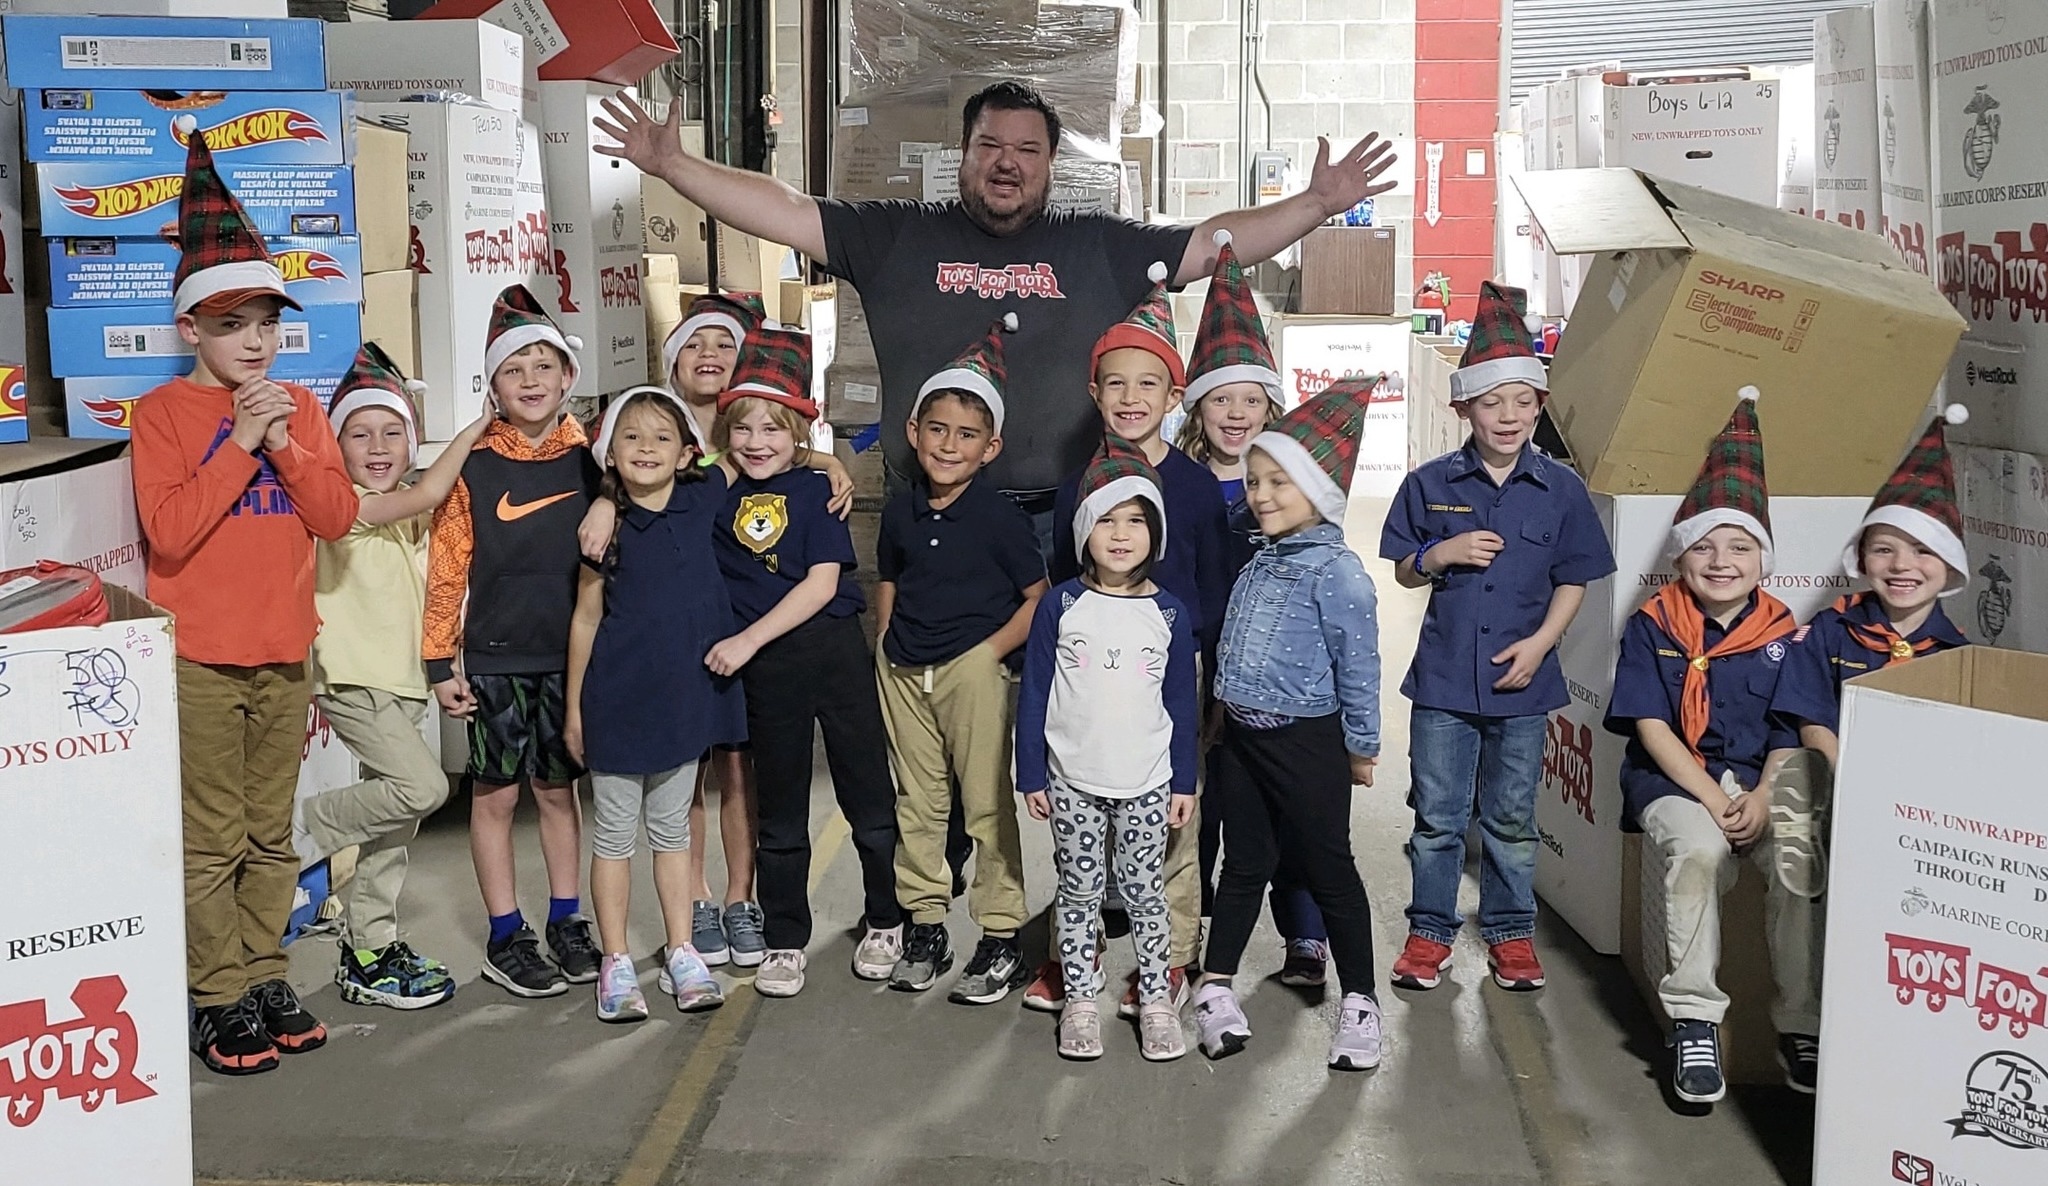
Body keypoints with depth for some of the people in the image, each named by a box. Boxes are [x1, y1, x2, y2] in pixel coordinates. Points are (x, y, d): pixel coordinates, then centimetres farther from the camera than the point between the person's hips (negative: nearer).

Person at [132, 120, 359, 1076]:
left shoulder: (299, 408, 8)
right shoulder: (163, 414, -6)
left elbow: (338, 516, -1)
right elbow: (170, 532, -17)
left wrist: (285, 443, -14)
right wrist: (241, 442, -19)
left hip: (285, 654, 5)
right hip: (200, 662, -4)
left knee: (272, 833, 13)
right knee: (212, 839, 2)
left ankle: (265, 976, 25)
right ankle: (220, 998, 12)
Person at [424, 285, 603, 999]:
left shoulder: (588, 460, 2)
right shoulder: (474, 467, -4)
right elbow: (447, 570, -3)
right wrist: (440, 662, -4)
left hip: (571, 654, 2)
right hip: (495, 658, -2)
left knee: (558, 789, 12)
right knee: (496, 794, 5)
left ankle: (566, 922, 23)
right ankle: (505, 939, 14)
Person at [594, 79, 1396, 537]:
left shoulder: (1100, 246, 9)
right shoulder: (898, 237, 7)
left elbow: (1217, 244, 10)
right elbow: (783, 214, 5)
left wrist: (1317, 204, 3)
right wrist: (672, 166, -2)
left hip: (1061, 520, 0)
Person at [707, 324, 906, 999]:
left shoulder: (815, 489, -4)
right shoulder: (716, 494, 5)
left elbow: (822, 583, -11)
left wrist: (749, 639, -16)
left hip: (833, 650, -2)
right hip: (766, 669, 3)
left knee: (868, 796, 5)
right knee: (779, 813, 12)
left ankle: (886, 923, 25)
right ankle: (785, 943, 24)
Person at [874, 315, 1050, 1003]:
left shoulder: (998, 517, -10)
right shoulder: (901, 512, 5)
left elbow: (1039, 597, -7)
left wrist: (991, 650, -12)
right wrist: (886, 653, 10)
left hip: (974, 671, -5)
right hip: (904, 674, 5)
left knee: (987, 807, 1)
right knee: (917, 803, 13)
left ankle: (1003, 942, 10)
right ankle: (925, 927, 25)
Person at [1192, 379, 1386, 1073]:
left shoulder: (1336, 572, -15)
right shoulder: (1258, 567, 8)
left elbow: (1358, 664, -11)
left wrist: (1362, 746, -5)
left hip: (1307, 742, -7)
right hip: (1242, 736, 7)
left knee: (1328, 870, 3)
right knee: (1245, 863, 15)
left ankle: (1359, 1001, 15)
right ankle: (1215, 987, 22)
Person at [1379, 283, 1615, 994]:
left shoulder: (1560, 489, -1)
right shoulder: (1429, 485, -1)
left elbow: (1574, 581, 3)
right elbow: (1403, 572, 5)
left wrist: (1539, 643, -10)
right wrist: (1440, 554, -15)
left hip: (1522, 678, 0)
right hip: (1443, 678, 0)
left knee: (1512, 820, 11)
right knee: (1437, 816, 7)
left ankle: (1511, 934, 26)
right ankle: (1430, 932, 20)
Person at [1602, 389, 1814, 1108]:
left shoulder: (1782, 634, 6)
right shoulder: (1653, 627, -1)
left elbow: (1788, 734, 4)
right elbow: (1651, 728, -6)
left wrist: (1762, 799, -14)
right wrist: (1712, 798, -17)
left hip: (1759, 782, 2)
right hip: (1671, 779, -2)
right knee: (1697, 847, -34)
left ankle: (1802, 1023, -9)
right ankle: (1694, 1021, -22)